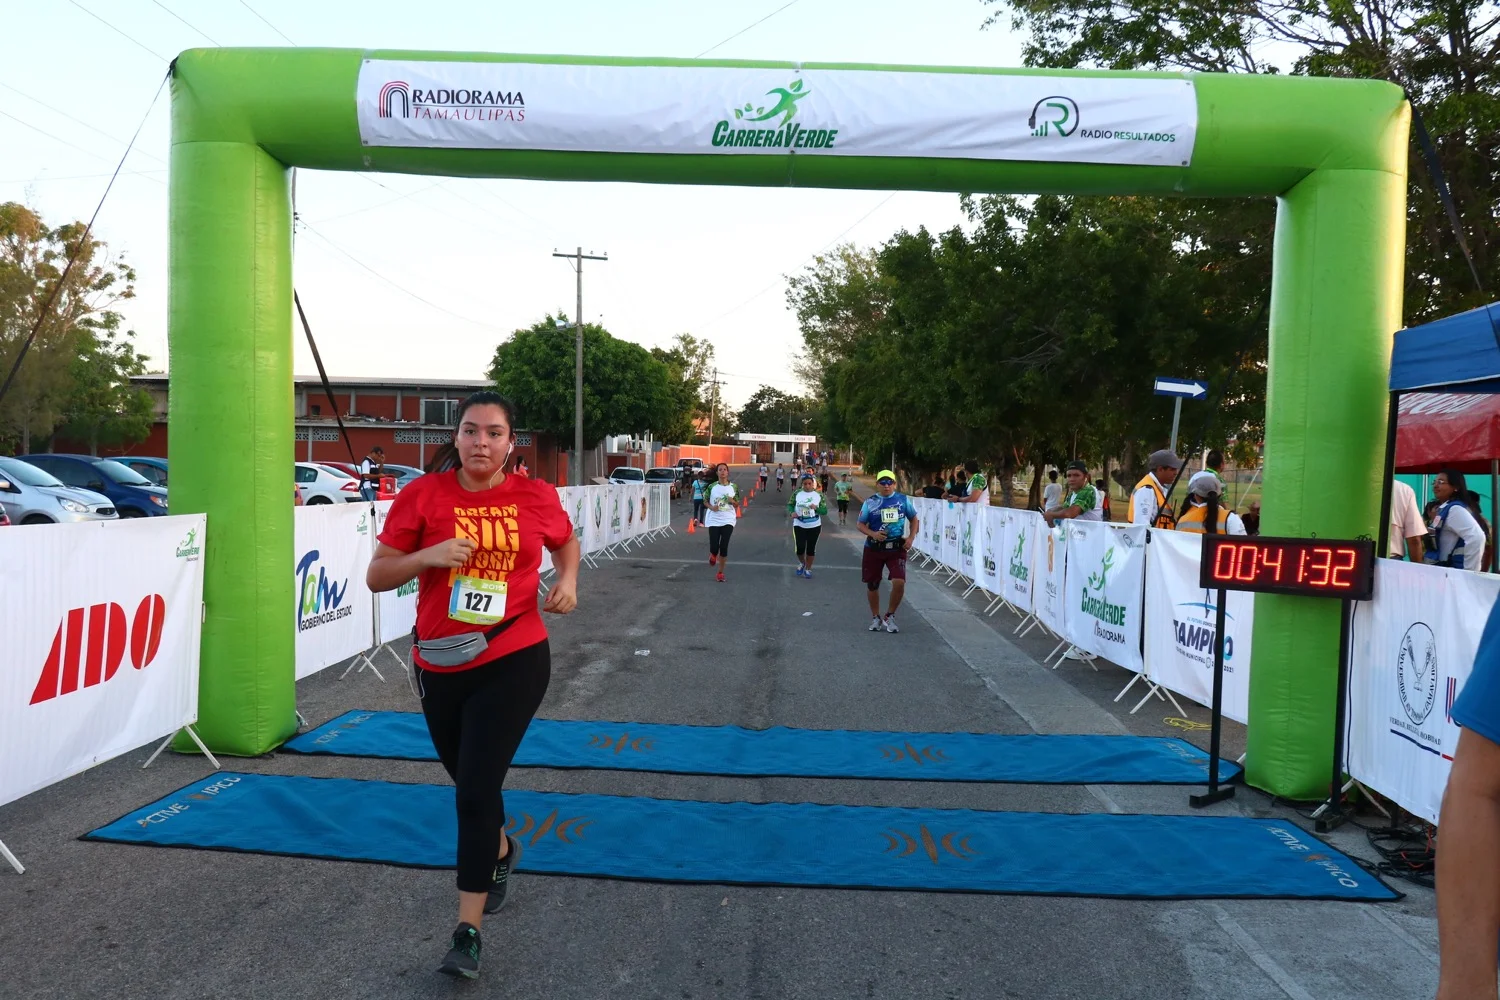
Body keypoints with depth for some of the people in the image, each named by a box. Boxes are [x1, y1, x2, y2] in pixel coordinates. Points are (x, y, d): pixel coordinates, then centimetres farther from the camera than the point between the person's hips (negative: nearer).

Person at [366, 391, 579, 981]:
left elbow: (565, 543, 18)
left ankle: (468, 931, 5)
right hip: (441, 667, 3)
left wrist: (567, 580, -3)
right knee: (468, 781, 21)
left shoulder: (536, 497, -3)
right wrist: (429, 555, -21)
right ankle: (501, 850, 54)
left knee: (476, 789, -9)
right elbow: (376, 577, -3)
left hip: (514, 663, -2)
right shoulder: (423, 495, -6)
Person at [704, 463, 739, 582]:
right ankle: (713, 555, 34)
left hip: (728, 520, 0)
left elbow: (737, 504, 10)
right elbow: (705, 501, 9)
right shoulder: (712, 487, -1)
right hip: (714, 520, 0)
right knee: (714, 547, -5)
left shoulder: (733, 487, 2)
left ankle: (721, 573, 10)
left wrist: (732, 501, -12)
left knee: (724, 547, -3)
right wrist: (711, 507, -11)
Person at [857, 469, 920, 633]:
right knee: (872, 584, 9)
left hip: (897, 548, -1)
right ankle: (875, 618, 30)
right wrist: (873, 533, -17)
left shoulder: (903, 500, 0)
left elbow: (914, 519, 11)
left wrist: (911, 537, -3)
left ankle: (890, 616, 6)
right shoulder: (870, 502, -1)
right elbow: (860, 524, 1)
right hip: (874, 548, 1)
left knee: (899, 582, -16)